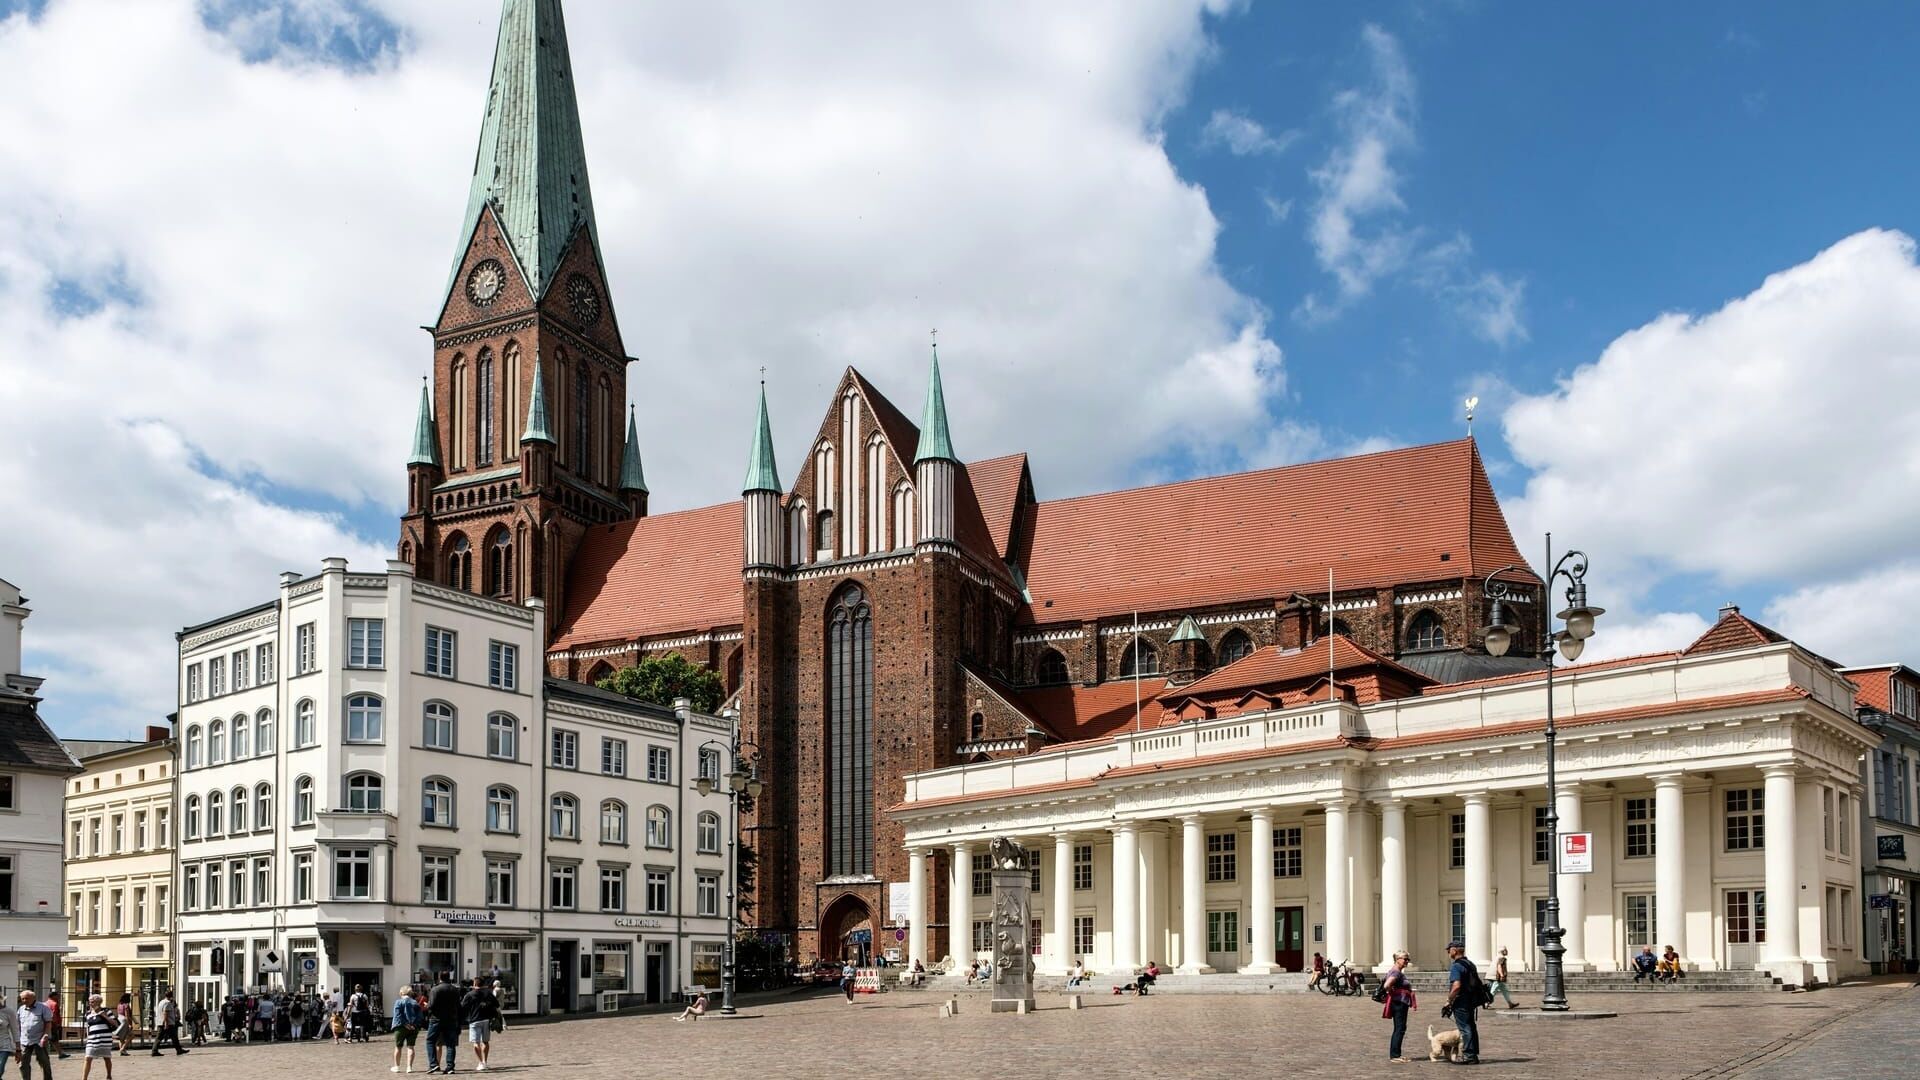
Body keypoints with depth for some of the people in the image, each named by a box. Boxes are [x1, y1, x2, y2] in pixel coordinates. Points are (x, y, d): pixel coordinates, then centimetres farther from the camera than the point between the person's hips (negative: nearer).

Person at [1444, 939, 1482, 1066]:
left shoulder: (1456, 966, -16)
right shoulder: (1470, 964, 14)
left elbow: (1456, 986, -26)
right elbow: (1476, 983, 21)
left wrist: (1449, 1001, -17)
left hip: (1461, 1003, -9)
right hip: (1471, 1002, 9)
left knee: (1465, 1029, -5)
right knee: (1471, 1028, 13)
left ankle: (1469, 1056, -4)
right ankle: (1473, 1055, 18)